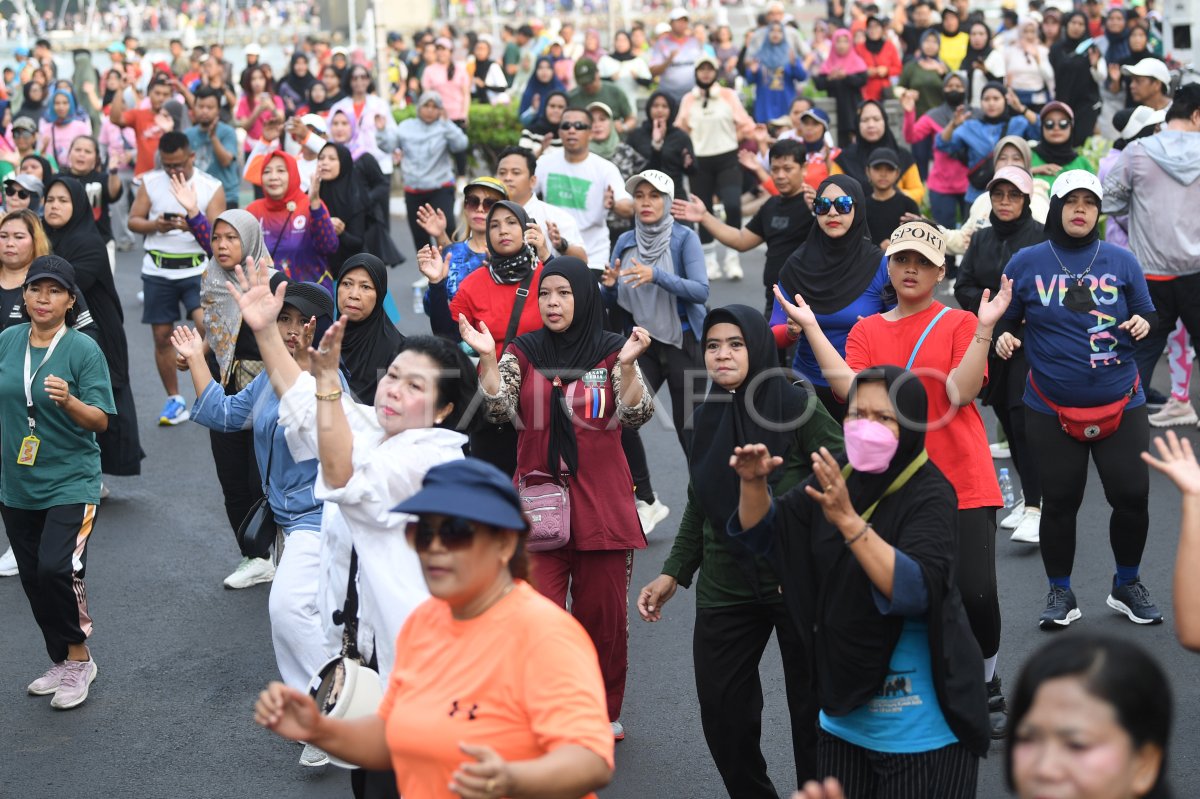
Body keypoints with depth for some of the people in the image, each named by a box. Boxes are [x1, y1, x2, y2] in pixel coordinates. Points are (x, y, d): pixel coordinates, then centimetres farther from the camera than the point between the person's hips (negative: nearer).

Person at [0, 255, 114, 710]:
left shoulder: (84, 349, -11)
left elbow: (100, 421, -13)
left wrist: (68, 401, -29)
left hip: (70, 483, -5)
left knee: (56, 568, -19)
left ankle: (79, 657, 2)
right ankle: (60, 663, 29)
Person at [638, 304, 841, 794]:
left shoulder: (796, 408, -9)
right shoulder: (704, 421, 9)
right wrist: (674, 573, 16)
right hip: (725, 586, 5)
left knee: (812, 707, 5)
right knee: (721, 709, 7)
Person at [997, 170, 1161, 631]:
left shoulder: (1121, 261, 3)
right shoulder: (1026, 263, 0)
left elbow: (1146, 315, 10)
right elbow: (1005, 321, 7)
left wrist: (1142, 324, -12)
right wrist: (1002, 338, -15)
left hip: (1120, 405, 1)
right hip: (1051, 410, -1)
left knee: (1132, 496, 1)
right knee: (1059, 502, 6)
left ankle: (1127, 586, 25)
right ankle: (1060, 594, 23)